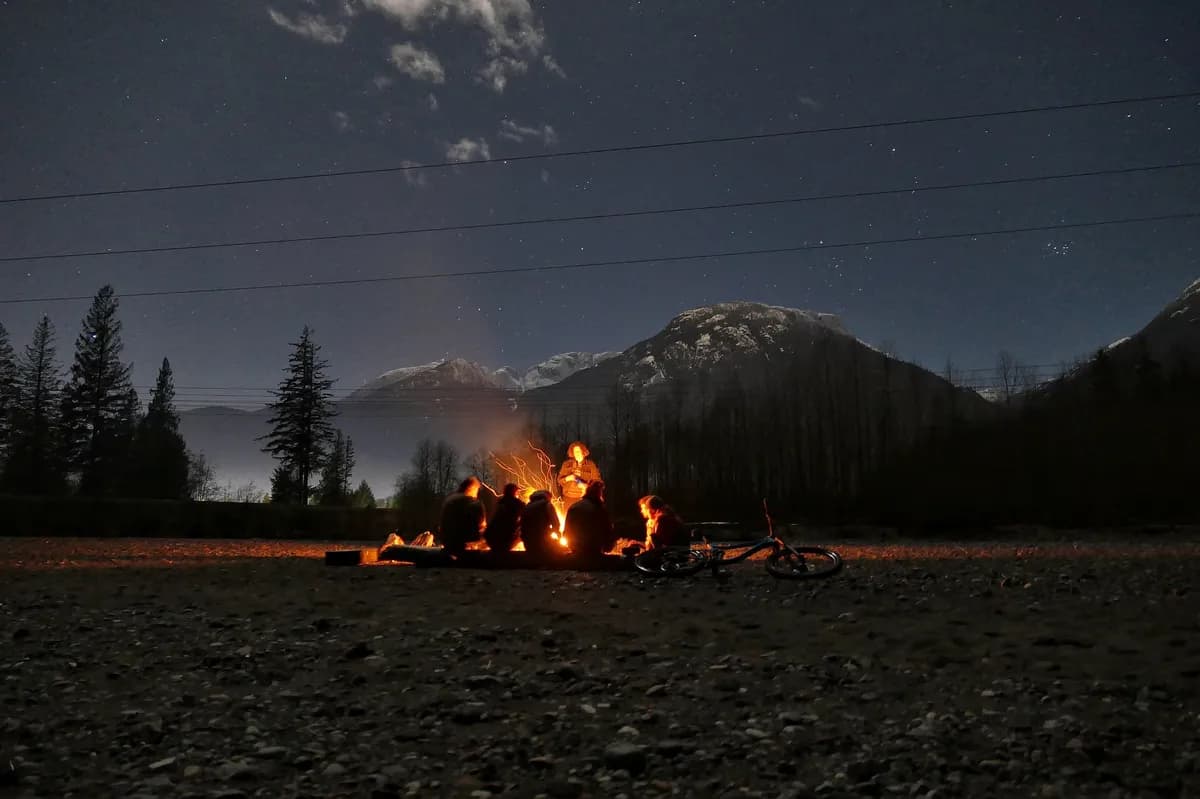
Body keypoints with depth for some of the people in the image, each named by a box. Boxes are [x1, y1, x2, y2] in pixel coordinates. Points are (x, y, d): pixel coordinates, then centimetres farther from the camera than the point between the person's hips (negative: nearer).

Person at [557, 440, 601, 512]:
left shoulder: (591, 464, 2)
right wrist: (567, 478, -13)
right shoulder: (567, 464, 8)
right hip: (569, 498, 2)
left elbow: (596, 481, -1)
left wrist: (586, 486, -19)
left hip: (584, 498, -2)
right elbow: (560, 480, 9)